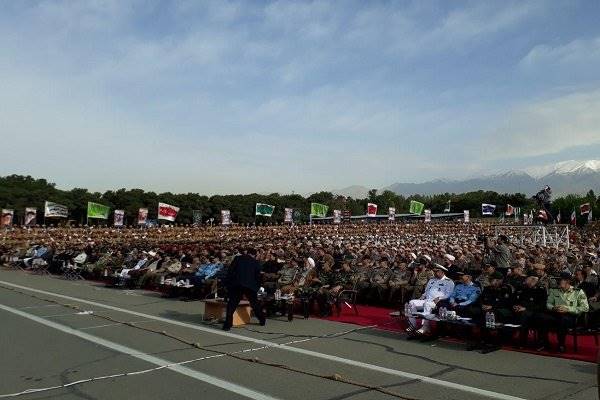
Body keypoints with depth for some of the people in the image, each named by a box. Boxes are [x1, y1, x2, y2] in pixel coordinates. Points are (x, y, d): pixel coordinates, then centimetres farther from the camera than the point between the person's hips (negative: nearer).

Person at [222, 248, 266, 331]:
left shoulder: (238, 258, 15)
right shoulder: (256, 262, 17)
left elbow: (230, 271, 8)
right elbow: (258, 277, 18)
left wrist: (228, 283, 10)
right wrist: (257, 288, 28)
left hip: (236, 285, -1)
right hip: (250, 286, 2)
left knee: (232, 305, 1)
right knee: (255, 303, 21)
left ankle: (227, 325, -9)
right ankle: (262, 321, 33)